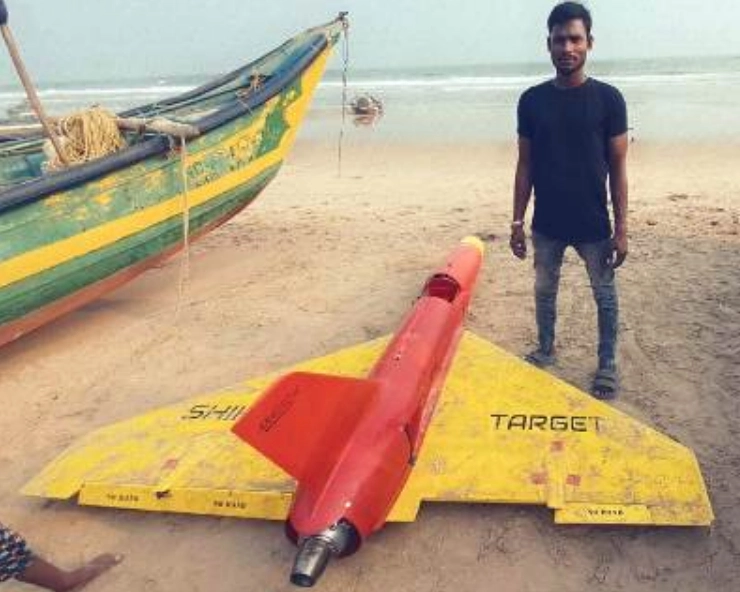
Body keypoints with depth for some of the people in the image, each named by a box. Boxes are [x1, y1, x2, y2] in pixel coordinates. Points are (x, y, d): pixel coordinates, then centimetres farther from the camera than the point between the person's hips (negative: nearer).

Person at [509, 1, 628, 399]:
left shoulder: (607, 99, -7)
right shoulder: (532, 100, -2)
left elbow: (618, 168, -5)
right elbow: (525, 165, 4)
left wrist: (621, 228, -8)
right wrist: (517, 221, 2)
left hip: (593, 225, -2)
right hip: (546, 224, 2)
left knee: (604, 296, 11)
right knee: (544, 291, 16)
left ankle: (607, 365, 27)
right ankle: (545, 351, 37)